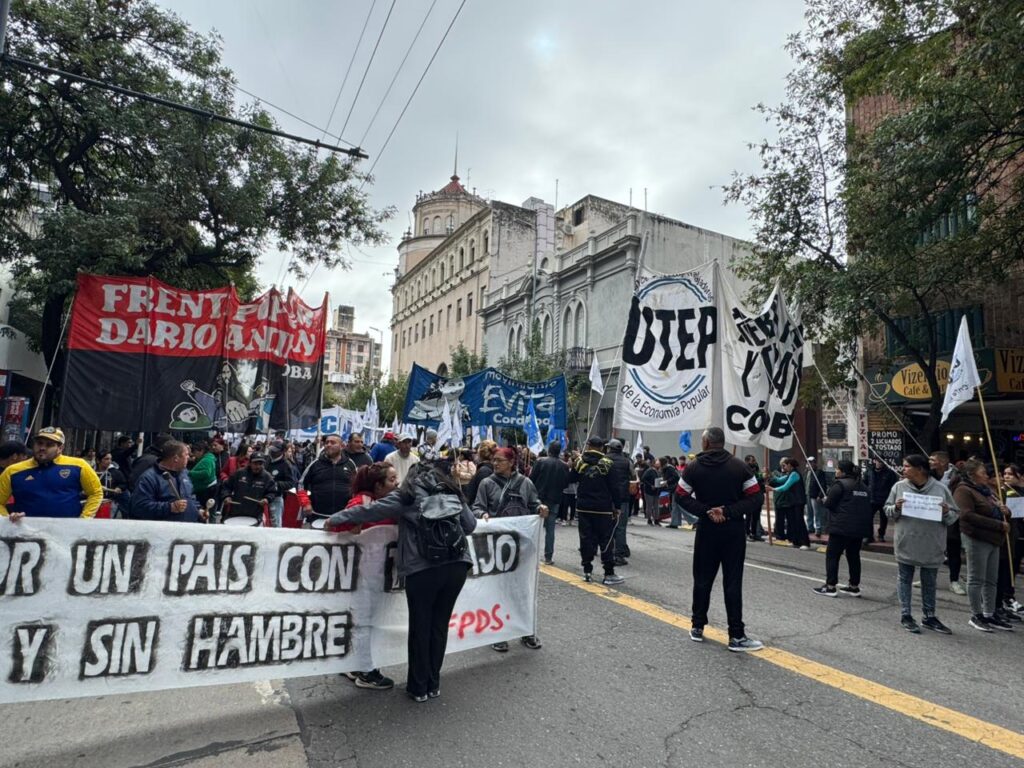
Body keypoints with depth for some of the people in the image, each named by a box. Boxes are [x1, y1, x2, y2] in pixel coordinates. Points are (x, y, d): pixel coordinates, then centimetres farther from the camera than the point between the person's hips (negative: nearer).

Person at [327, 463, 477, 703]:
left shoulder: (407, 495, 4)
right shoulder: (452, 493, 14)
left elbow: (371, 510, 1)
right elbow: (470, 525, 15)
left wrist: (336, 518, 10)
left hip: (423, 569, -4)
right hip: (457, 566, 4)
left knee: (420, 628, 13)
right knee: (440, 626, 18)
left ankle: (419, 688, 26)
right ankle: (434, 685, 30)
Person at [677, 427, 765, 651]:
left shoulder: (693, 468, -4)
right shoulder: (739, 466, -3)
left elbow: (683, 497, -5)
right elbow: (756, 497, -6)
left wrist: (706, 511, -9)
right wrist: (728, 511, -11)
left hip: (706, 530, 1)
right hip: (734, 530, 0)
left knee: (702, 579, 11)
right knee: (733, 582, 2)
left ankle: (697, 627, 21)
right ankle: (736, 636, 4)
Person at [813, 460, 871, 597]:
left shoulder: (839, 484, -12)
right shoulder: (863, 486, 13)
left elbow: (828, 504, -13)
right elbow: (868, 506, 17)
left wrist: (825, 499, 7)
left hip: (842, 527, -8)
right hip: (860, 527, 8)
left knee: (832, 555, 1)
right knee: (854, 555, 16)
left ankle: (831, 586, 3)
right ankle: (854, 586, 22)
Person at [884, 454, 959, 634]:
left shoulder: (940, 488, -3)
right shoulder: (899, 486, -2)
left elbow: (954, 515, 2)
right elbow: (887, 510, 3)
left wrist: (946, 513, -19)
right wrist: (896, 508, -17)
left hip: (931, 546, 1)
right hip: (905, 544, -1)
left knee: (929, 583, 15)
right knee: (905, 580, 8)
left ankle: (930, 616, 29)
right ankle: (906, 616, 18)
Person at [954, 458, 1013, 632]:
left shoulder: (988, 490, 16)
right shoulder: (963, 491, -11)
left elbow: (1001, 511, 24)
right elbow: (968, 516, -22)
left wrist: (1005, 511, 0)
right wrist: (999, 525, -21)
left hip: (993, 540, 8)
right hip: (976, 539, -8)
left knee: (991, 580, 14)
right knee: (976, 579, 1)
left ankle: (990, 615, 23)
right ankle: (976, 616, 11)